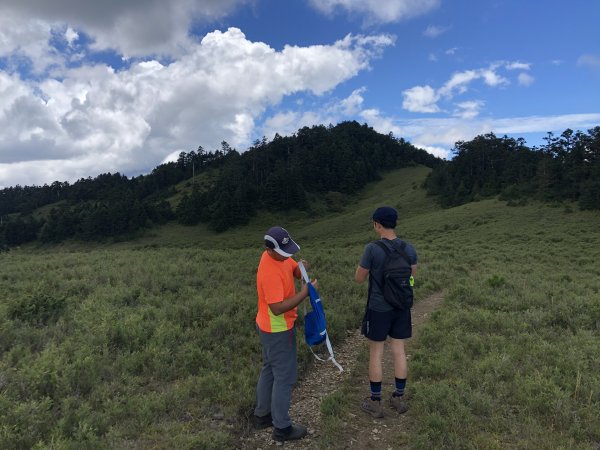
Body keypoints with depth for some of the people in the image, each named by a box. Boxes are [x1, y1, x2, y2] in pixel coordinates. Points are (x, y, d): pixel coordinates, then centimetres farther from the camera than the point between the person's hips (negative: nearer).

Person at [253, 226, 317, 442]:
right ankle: (282, 428, 20)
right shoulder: (270, 272, -31)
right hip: (278, 330, -9)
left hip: (270, 327, 9)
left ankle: (262, 414, 38)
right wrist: (304, 293, -28)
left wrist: (301, 268, -13)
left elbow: (294, 270, 10)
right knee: (285, 376, 5)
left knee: (269, 370, 21)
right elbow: (277, 308, -32)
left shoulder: (280, 256, -3)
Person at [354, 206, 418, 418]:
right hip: (401, 308, 5)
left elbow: (359, 278, -10)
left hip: (378, 309, -4)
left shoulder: (372, 249, -20)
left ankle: (375, 402, 20)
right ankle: (399, 397, 28)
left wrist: (363, 263, 7)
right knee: (399, 351, 15)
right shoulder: (409, 249, -5)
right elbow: (412, 275, 9)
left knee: (376, 353, 8)